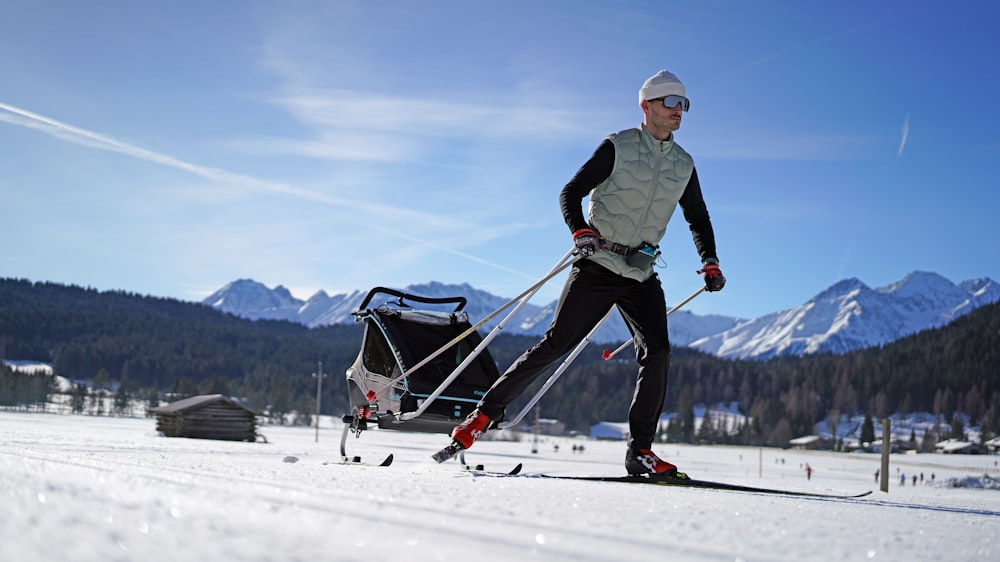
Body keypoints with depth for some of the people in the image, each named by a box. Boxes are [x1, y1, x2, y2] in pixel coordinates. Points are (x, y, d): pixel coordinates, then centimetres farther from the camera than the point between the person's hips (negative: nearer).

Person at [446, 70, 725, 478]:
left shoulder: (683, 165, 11)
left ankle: (640, 451, -5)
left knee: (657, 352, -12)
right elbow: (571, 194, -8)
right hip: (598, 265, -4)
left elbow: (698, 218, 22)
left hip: (642, 275, 4)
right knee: (555, 345, -5)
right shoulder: (618, 147, -5)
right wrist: (582, 233, -26)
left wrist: (710, 262, 8)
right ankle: (488, 411, 8)